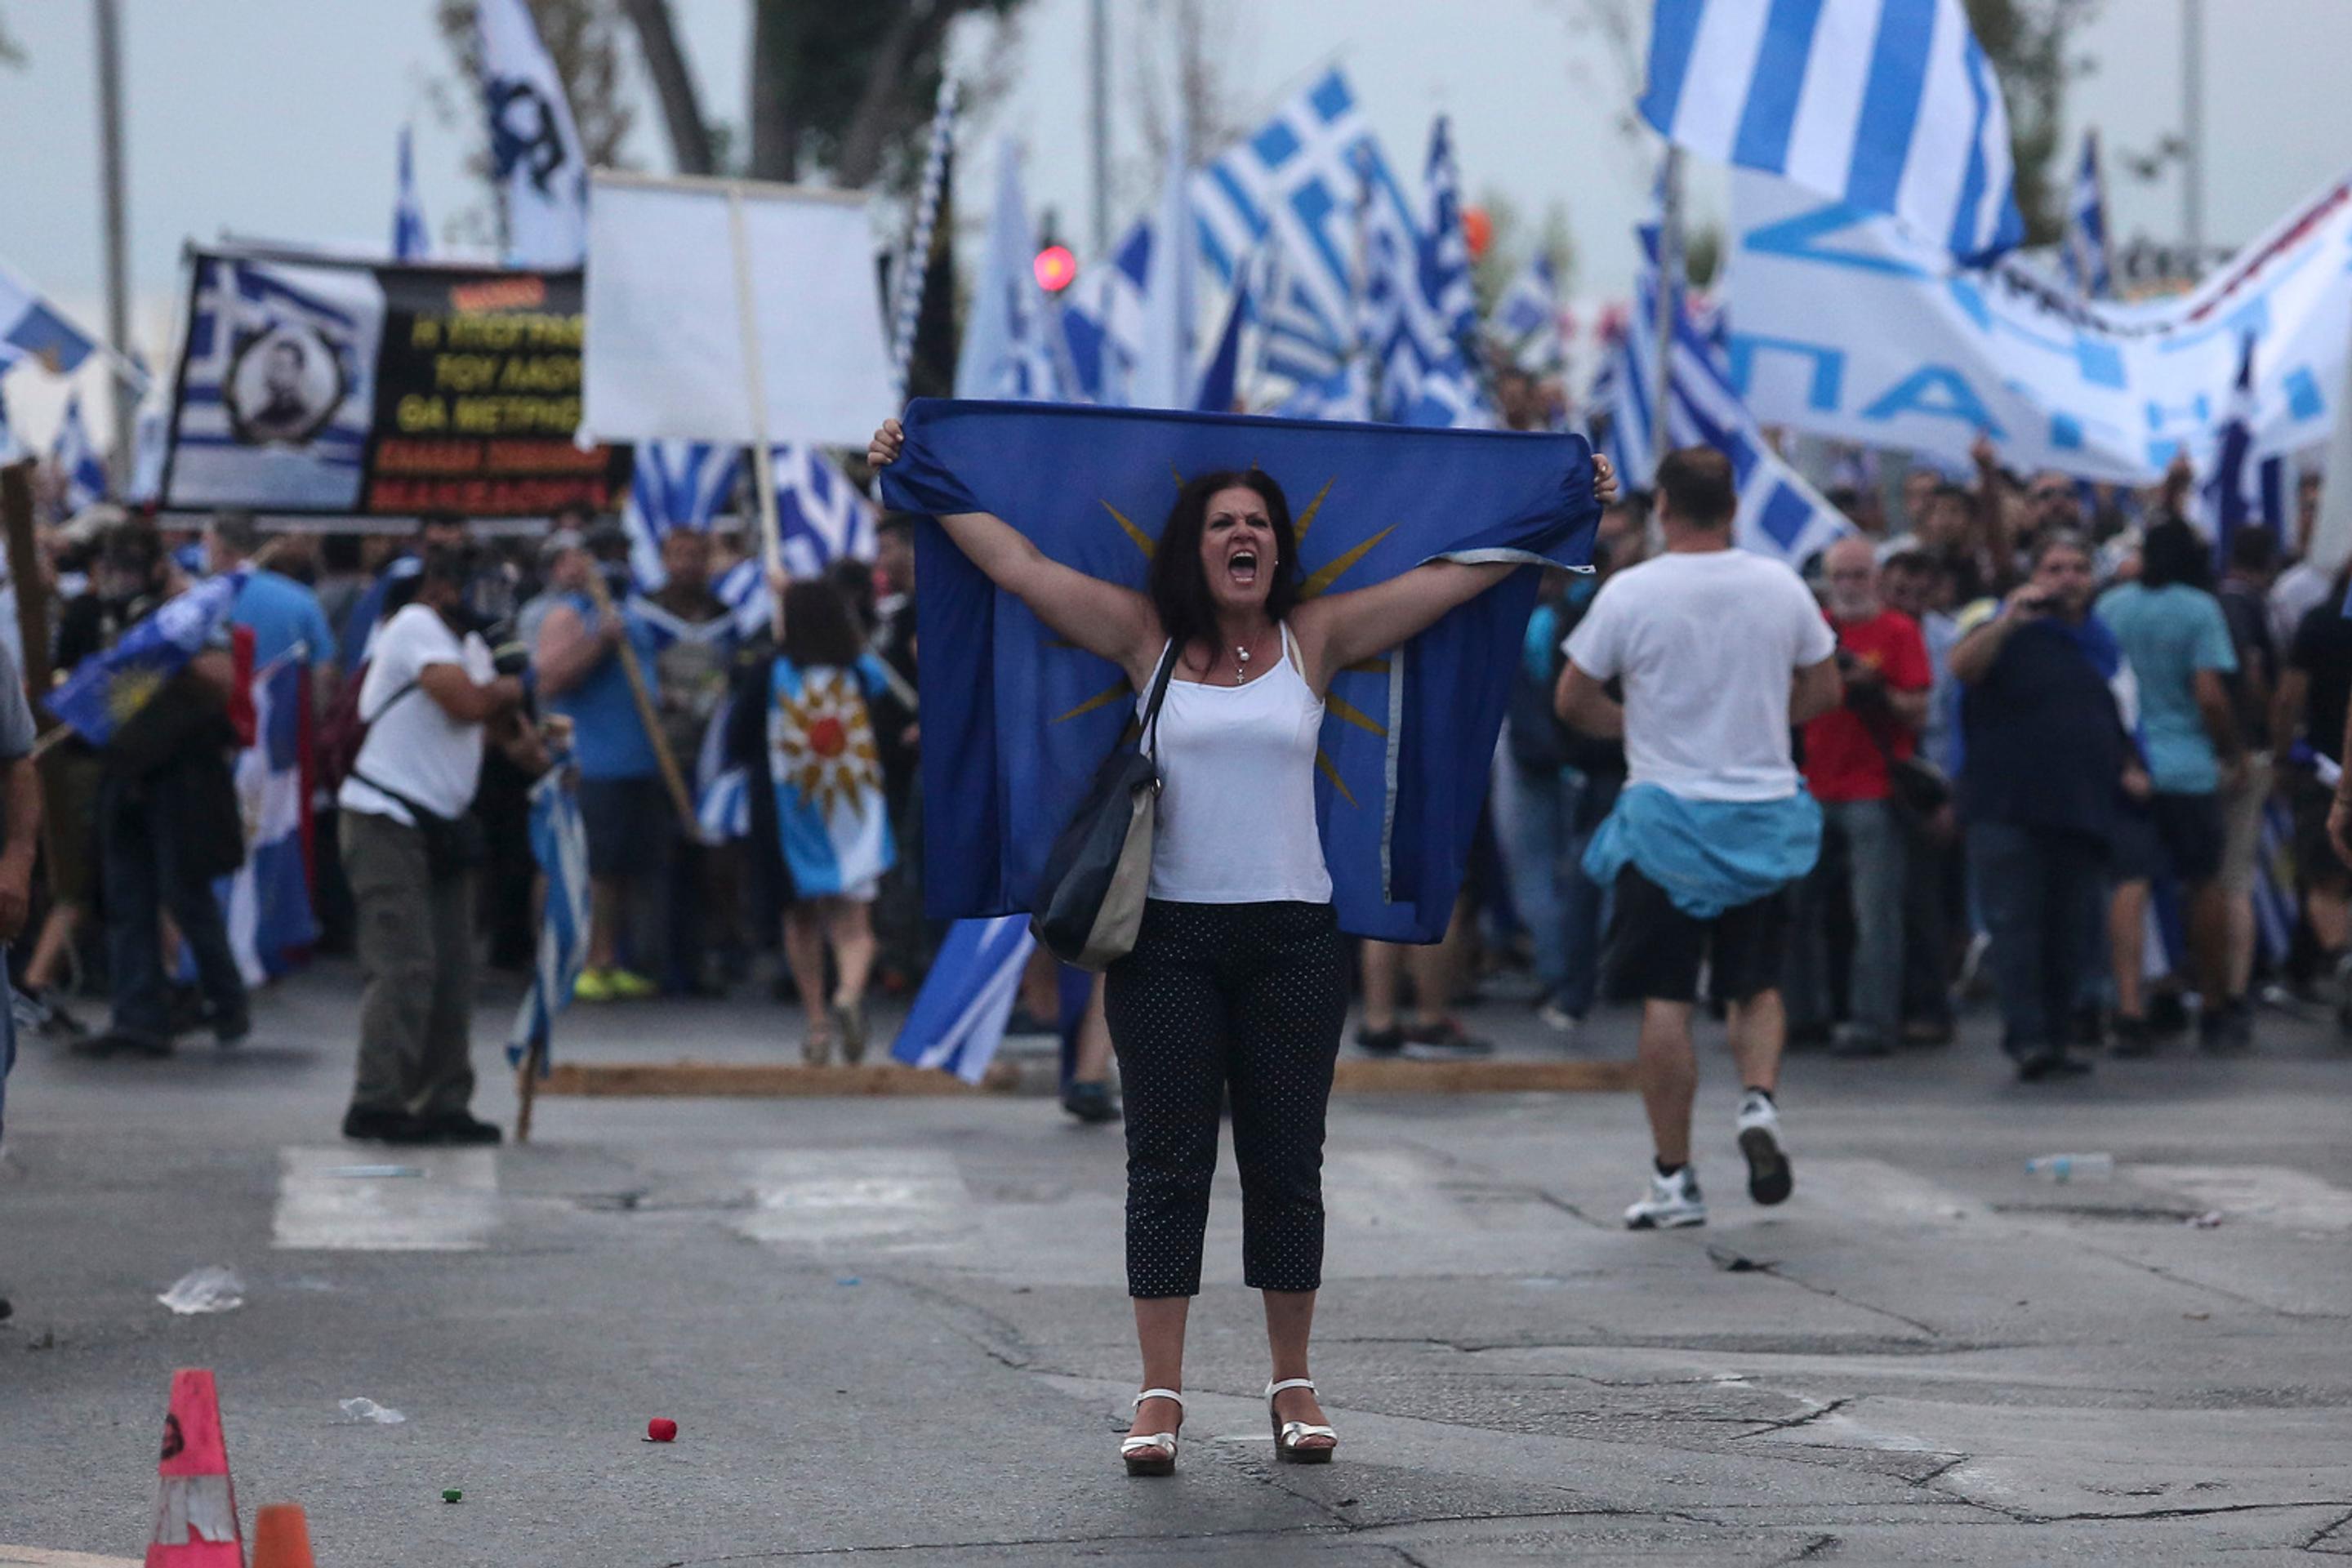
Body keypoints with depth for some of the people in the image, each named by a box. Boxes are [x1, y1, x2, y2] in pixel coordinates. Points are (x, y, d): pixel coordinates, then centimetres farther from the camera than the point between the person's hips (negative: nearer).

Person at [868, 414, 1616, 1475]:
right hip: (1169, 937, -1)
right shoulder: (1147, 638, 3)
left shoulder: (1316, 639, 4)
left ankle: (1294, 1386, 16)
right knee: (1167, 1166, 1)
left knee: (1286, 1167, 6)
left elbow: (1456, 577, 6)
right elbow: (1016, 563, 2)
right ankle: (1160, 1397, 3)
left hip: (1291, 938, 1)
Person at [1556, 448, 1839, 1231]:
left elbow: (1574, 701, -3)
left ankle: (1674, 1179, 3)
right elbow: (1825, 688, 9)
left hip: (1665, 813, -3)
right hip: (1765, 812, 3)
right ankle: (1759, 1100, -10)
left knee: (1665, 999, 3)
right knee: (1757, 984, 16)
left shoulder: (1630, 592, -9)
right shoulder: (1781, 587, 0)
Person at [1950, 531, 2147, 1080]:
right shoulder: (2010, 633, 0)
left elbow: (2119, 718, 28)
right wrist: (2008, 619, -29)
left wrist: (2130, 768, 13)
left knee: (2072, 933, 7)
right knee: (2016, 925, -13)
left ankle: (2053, 1039, 15)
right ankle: (2026, 1038, -17)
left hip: (2083, 809, 6)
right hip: (2009, 805, -6)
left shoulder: (2102, 642, 18)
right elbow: (1963, 667, -21)